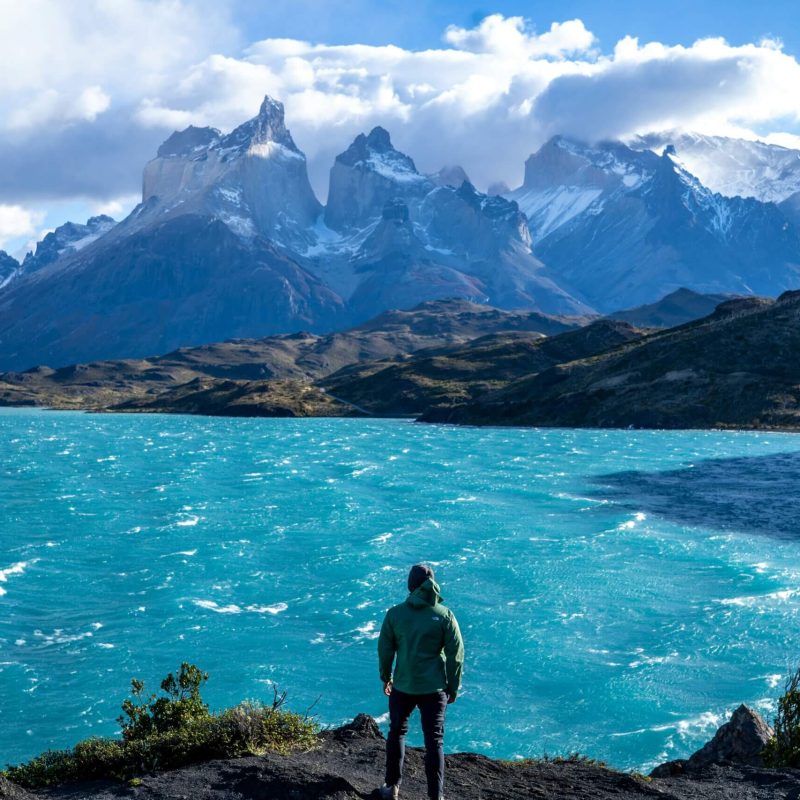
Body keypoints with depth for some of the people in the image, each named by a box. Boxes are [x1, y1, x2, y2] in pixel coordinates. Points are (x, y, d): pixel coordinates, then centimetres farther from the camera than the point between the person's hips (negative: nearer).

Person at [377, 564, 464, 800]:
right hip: (434, 688, -1)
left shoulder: (395, 613, -6)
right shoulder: (444, 615, -9)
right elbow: (456, 654, -6)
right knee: (434, 740, 6)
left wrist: (386, 678, 16)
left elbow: (385, 649, 0)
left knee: (397, 732, 20)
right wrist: (453, 687, 4)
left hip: (403, 686, 1)